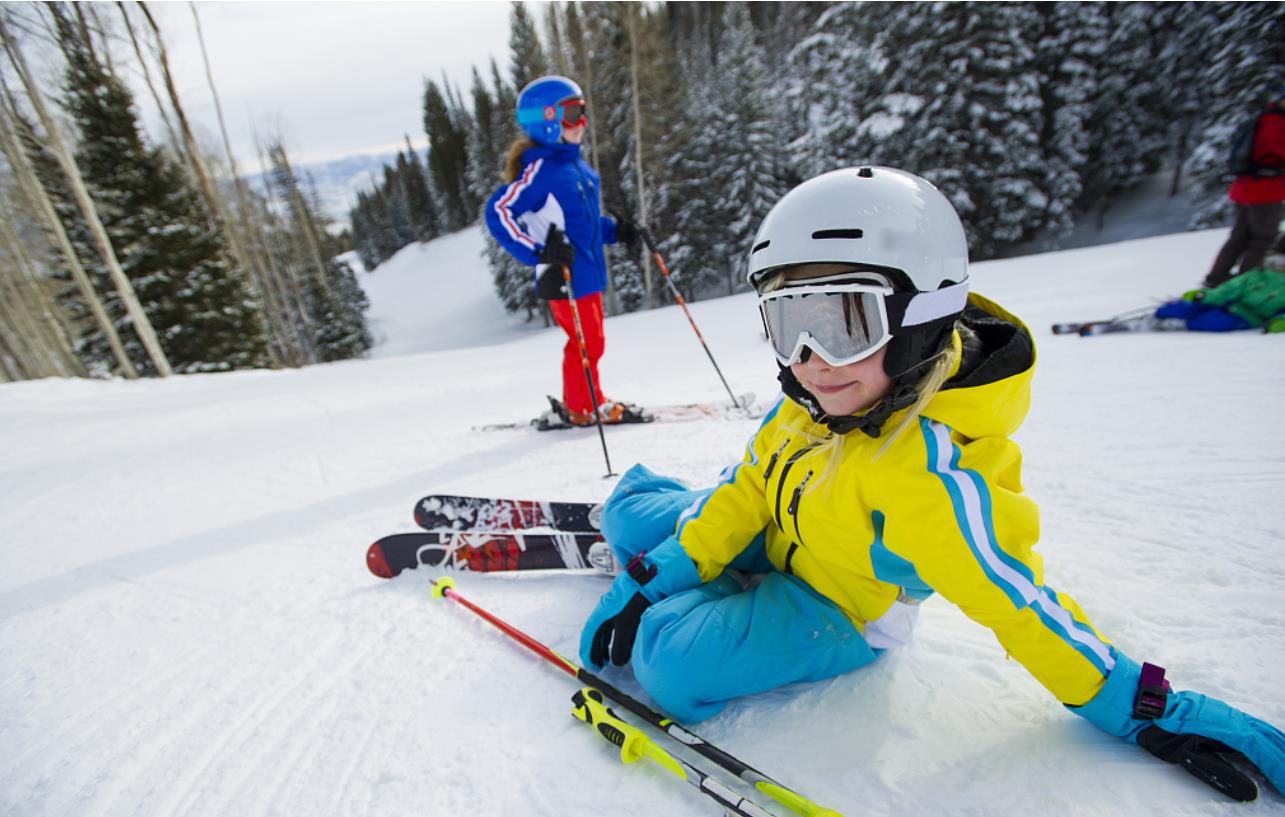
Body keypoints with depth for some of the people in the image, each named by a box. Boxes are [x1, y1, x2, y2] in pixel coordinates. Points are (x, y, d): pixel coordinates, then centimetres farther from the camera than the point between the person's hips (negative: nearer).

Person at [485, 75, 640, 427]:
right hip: (564, 277, -9)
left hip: (587, 272, 9)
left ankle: (576, 404, 32)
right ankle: (582, 408, 19)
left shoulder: (576, 164, 14)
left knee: (591, 341, 16)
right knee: (587, 342, -1)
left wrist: (614, 230, 12)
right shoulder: (539, 168, -14)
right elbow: (498, 212, -20)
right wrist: (537, 254, -29)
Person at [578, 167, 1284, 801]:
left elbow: (1021, 604, -22)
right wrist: (660, 576, -10)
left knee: (673, 660, -26)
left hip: (831, 609, -5)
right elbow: (747, 489, -8)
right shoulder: (814, 401, -15)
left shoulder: (936, 476, -37)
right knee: (627, 513, 5)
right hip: (772, 540, 6)